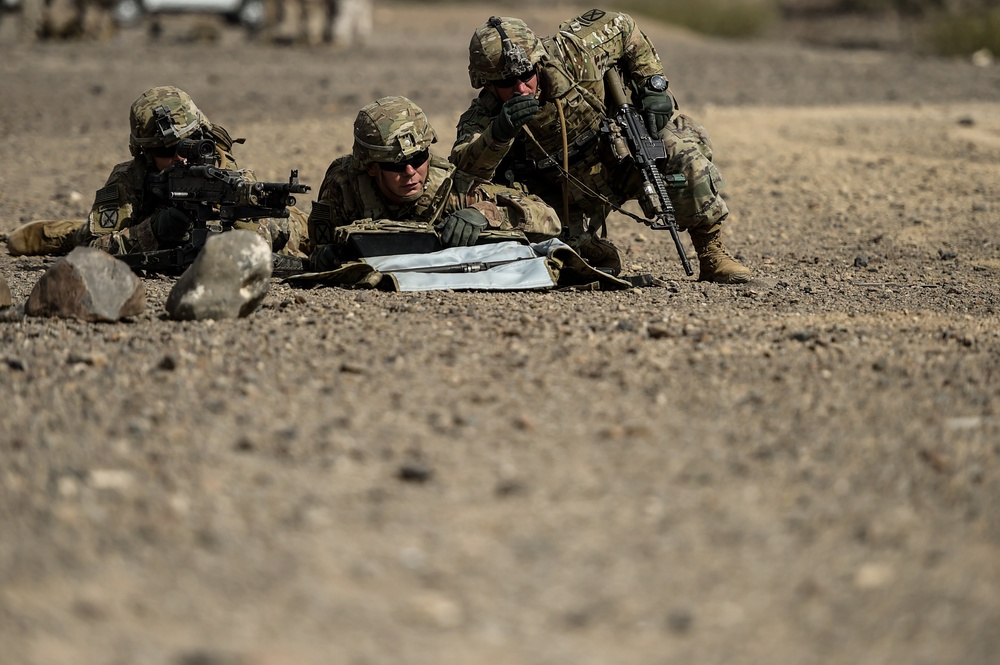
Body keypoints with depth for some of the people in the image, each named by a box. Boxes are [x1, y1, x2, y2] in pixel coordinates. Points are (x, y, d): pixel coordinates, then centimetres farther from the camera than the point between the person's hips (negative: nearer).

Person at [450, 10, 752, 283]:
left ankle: (712, 253, -13)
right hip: (571, 199, 1)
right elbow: (468, 165, -42)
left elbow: (620, 27, -6)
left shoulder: (567, 55, -23)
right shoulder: (483, 116, -22)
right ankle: (601, 259, 19)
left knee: (684, 146, -26)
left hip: (623, 156, -1)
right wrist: (500, 132, -62)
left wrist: (654, 87, -12)